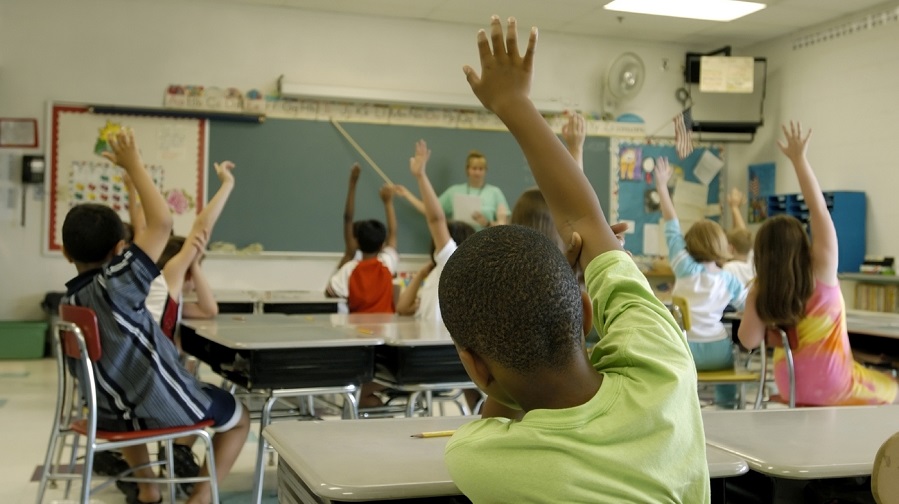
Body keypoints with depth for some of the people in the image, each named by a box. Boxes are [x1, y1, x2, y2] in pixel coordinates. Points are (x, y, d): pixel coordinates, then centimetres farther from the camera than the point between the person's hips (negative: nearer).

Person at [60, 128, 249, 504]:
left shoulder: (69, 300, -3)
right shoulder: (117, 284, -24)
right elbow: (161, 222, -30)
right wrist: (134, 164, -21)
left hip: (114, 413, 7)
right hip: (166, 409, -7)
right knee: (238, 417, 21)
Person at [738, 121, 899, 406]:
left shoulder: (761, 292, -9)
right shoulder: (821, 271, -16)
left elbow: (749, 341, -14)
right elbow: (819, 209, -17)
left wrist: (754, 298, 0)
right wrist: (799, 159, -15)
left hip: (789, 387, 5)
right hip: (831, 388, -5)